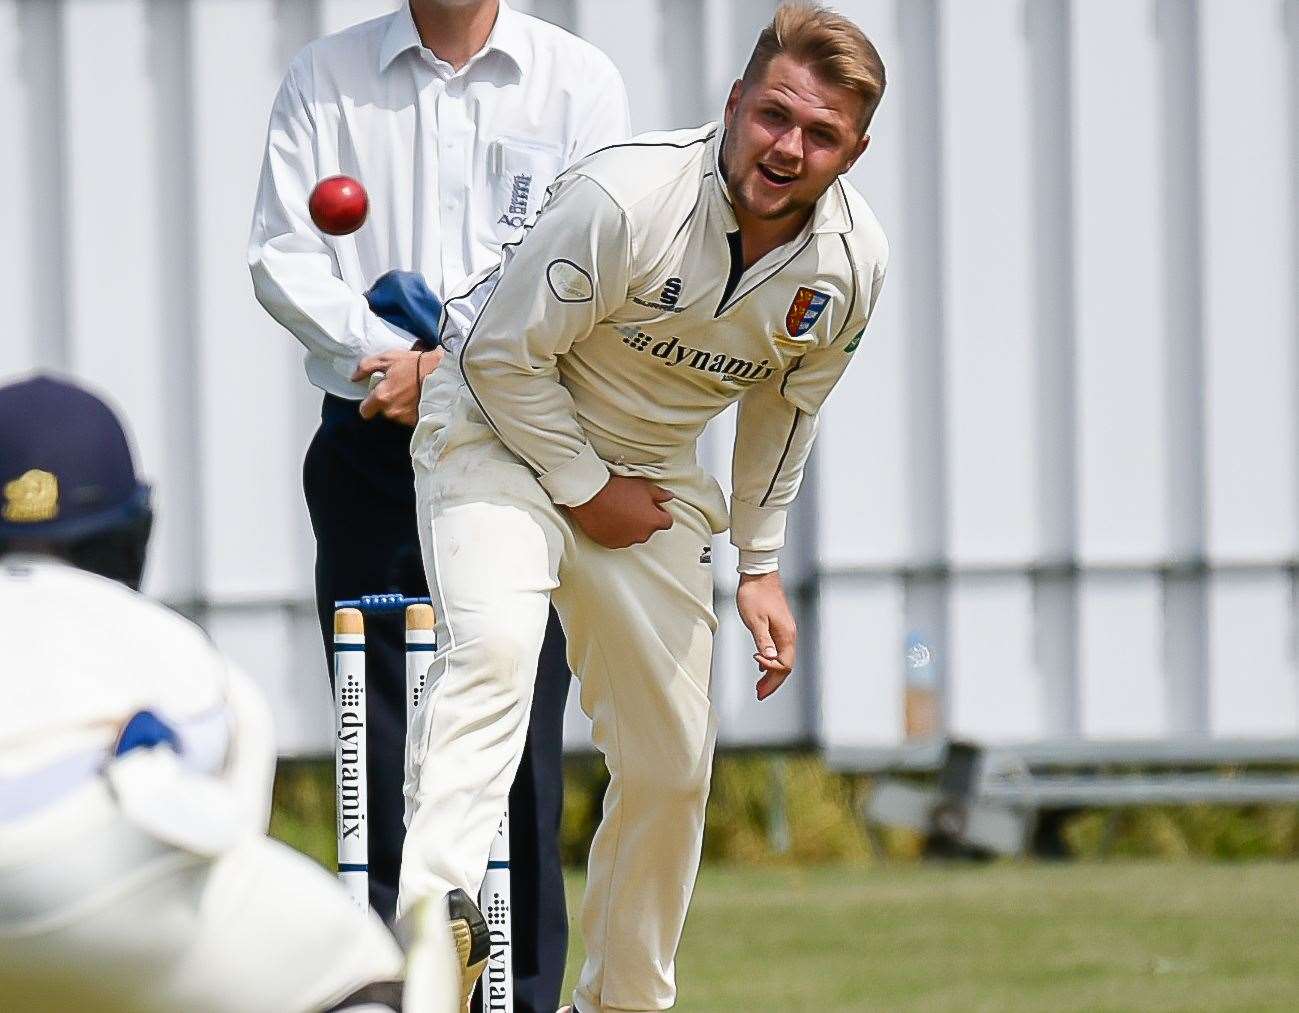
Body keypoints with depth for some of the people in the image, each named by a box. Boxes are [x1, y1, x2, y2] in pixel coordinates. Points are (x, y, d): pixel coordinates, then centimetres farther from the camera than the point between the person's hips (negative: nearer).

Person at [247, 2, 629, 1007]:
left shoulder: (579, 81, 6)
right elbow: (282, 255, 2)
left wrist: (453, 361, -14)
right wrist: (389, 351, -13)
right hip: (372, 452, 1)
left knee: (523, 729, -4)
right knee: (383, 735, -3)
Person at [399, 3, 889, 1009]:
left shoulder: (852, 263, -11)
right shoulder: (625, 198, -29)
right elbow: (505, 353, -20)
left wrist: (760, 563, 12)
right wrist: (584, 492, -15)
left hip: (652, 471, 6)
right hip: (505, 427, -6)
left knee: (673, 760, 8)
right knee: (494, 643, -33)